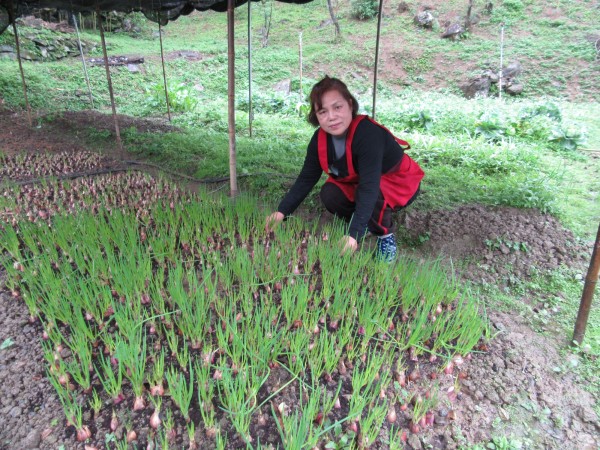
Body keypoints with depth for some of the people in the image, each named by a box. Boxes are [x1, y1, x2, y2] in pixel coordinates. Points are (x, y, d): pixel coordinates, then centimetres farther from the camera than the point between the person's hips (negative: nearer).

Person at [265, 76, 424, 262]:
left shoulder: (368, 134, -36)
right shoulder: (320, 139, -14)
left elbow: (369, 187, -42)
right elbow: (306, 179, -10)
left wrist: (354, 234, -49)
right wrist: (282, 211, -21)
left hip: (399, 183, -6)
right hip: (357, 182, 6)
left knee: (372, 195, -35)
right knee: (330, 194, -17)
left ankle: (386, 235, -5)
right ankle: (367, 223, 9)